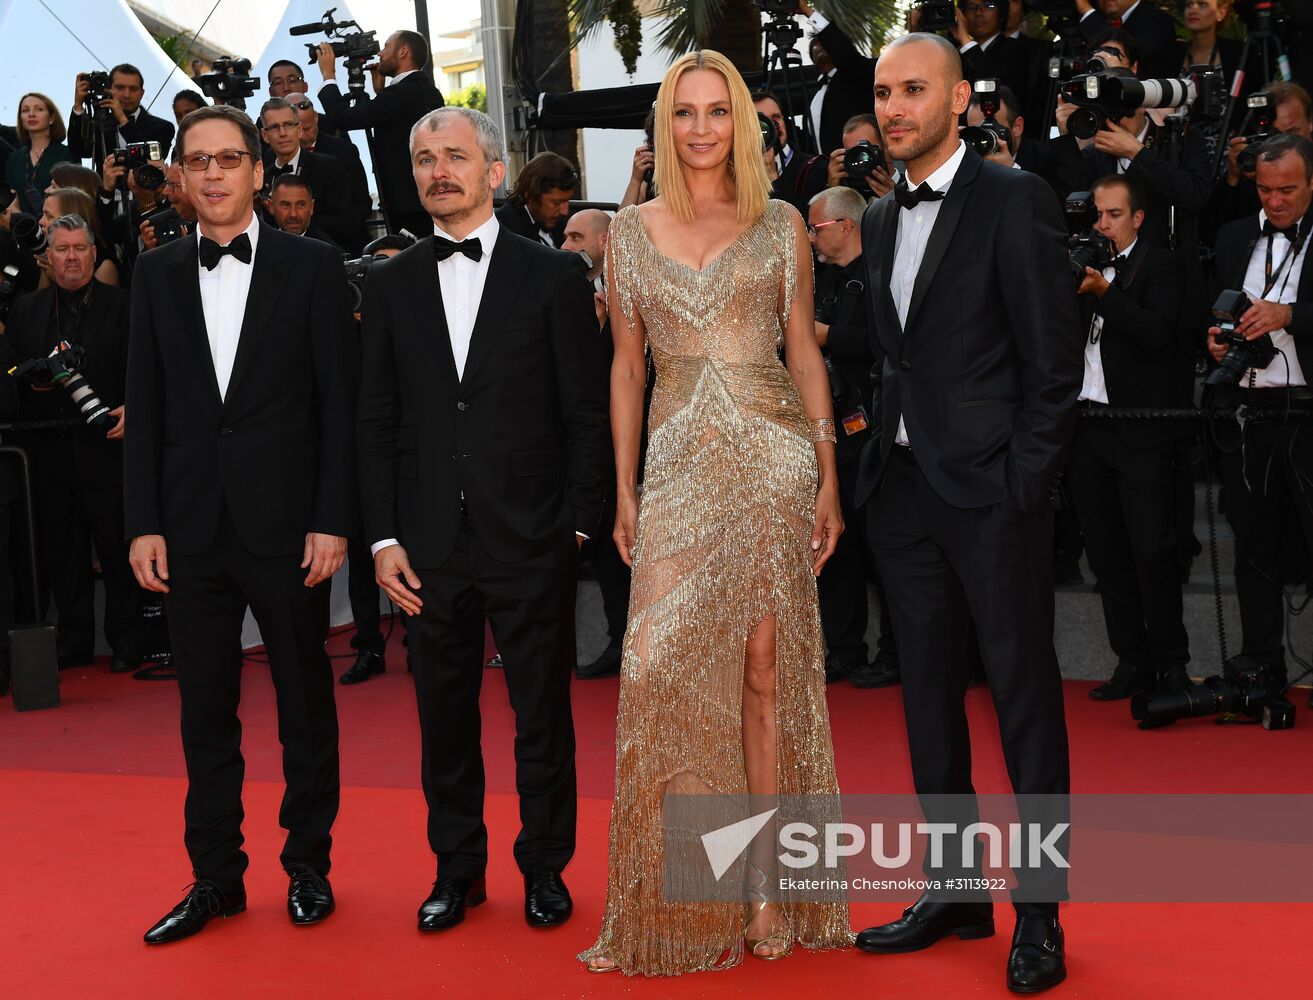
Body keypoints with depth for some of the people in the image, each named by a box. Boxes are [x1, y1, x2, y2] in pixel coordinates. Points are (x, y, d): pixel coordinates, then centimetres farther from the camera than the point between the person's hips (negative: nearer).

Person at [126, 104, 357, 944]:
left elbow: (339, 402, -3)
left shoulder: (312, 267, -1)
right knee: (206, 710, 10)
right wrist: (145, 522, 0)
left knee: (306, 702, 8)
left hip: (286, 523, -3)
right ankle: (216, 877, 21)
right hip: (192, 527, 3)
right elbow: (146, 408, 7)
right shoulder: (158, 274, 8)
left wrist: (333, 520, -9)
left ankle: (308, 865, 23)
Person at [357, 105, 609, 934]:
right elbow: (378, 420, 8)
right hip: (432, 543, 3)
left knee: (543, 711, 6)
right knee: (444, 712, 10)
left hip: (532, 539, -2)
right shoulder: (392, 284, 9)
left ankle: (546, 867, 22)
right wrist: (385, 536, 1)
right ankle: (458, 867, 25)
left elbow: (588, 411, 0)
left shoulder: (554, 275, 1)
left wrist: (577, 523, -6)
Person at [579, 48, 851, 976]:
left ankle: (767, 882, 9)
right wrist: (624, 488, 6)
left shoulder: (781, 226, 6)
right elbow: (627, 363, 11)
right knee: (662, 668, -5)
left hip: (773, 459, -1)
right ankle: (673, 900, 6)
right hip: (678, 466, 1)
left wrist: (829, 475, 1)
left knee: (766, 665, 0)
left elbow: (805, 349, 7)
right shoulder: (631, 231, 9)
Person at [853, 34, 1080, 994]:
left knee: (1026, 696, 1)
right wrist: (879, 461, 6)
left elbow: (1055, 358, -11)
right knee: (929, 692, 13)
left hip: (992, 490, -7)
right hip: (906, 485, 7)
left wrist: (1023, 483, -15)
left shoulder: (1014, 198, -7)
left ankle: (1041, 913, 10)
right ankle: (956, 890, 25)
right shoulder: (881, 220, 14)